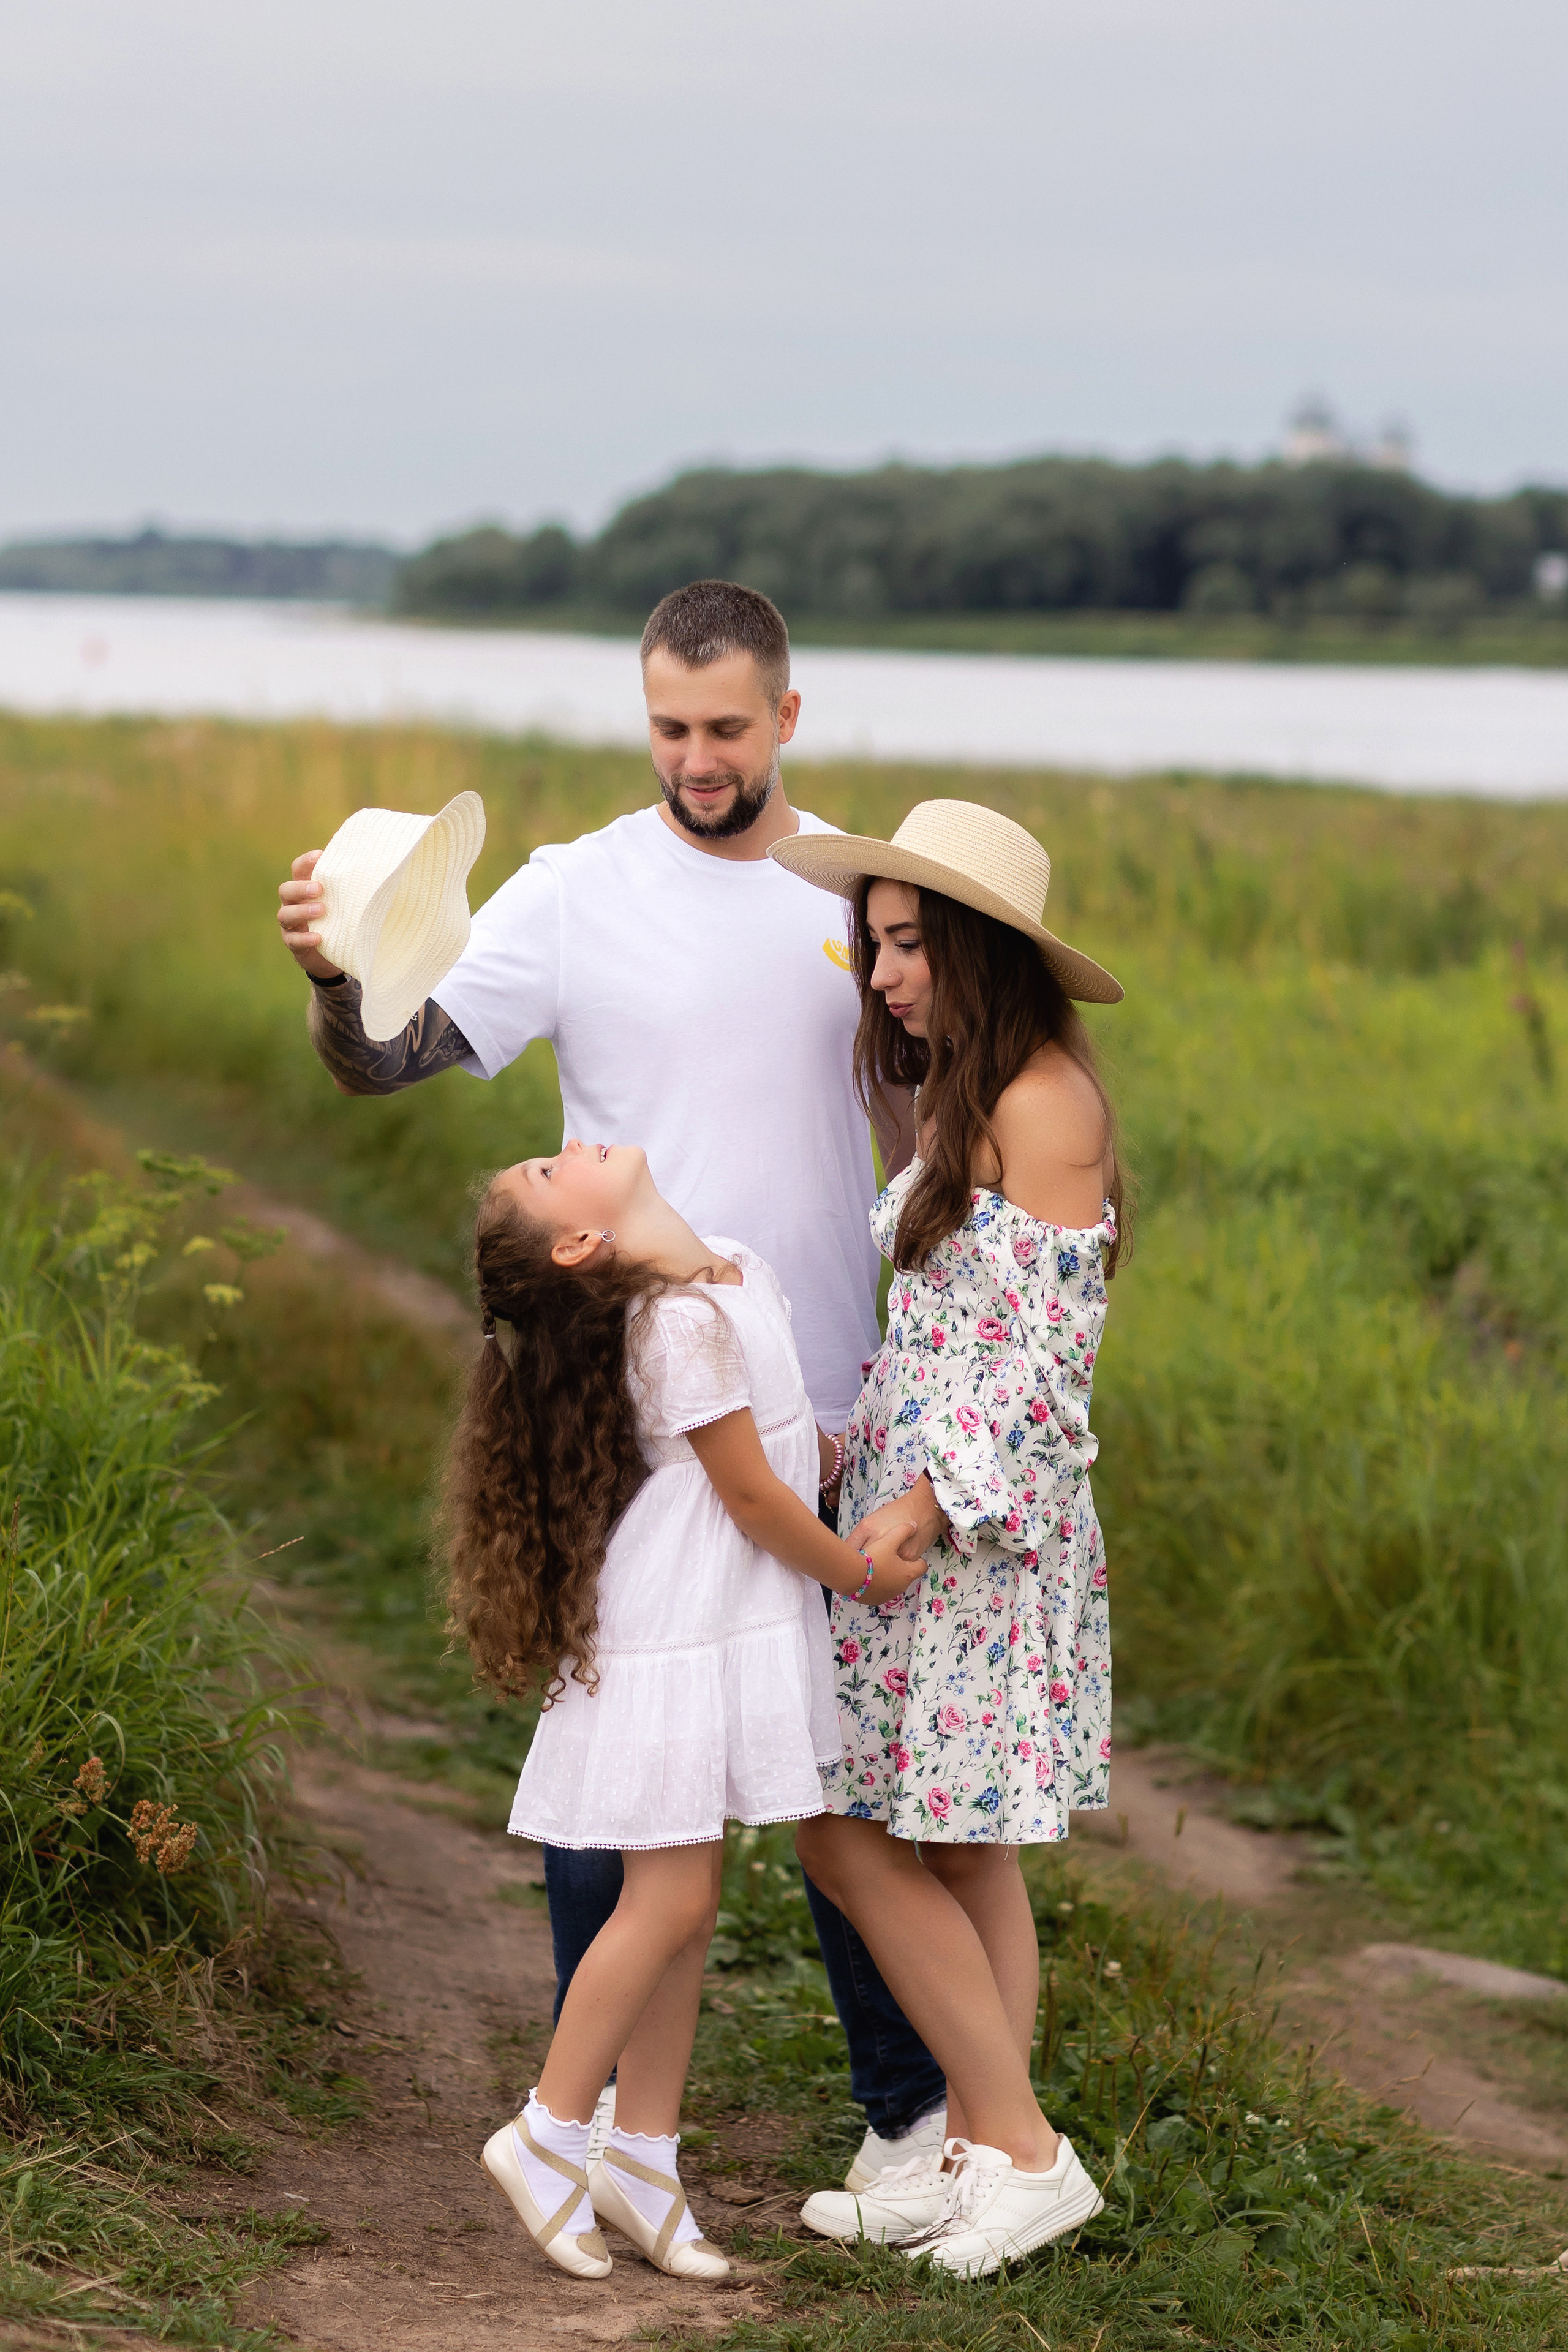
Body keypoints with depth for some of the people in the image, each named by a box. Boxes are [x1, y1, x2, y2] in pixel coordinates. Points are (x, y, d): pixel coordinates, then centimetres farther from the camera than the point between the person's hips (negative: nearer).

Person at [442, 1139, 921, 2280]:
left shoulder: (739, 1270, 7)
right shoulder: (680, 1324, -21)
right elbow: (754, 1500, -16)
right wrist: (864, 1573, -4)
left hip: (740, 1633, 8)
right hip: (677, 1646, -8)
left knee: (686, 1899, 10)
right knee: (668, 1900, -6)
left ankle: (644, 2154, 17)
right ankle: (550, 2136, 8)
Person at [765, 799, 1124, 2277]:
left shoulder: (1044, 1104, -15)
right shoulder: (954, 1094, 13)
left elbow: (1042, 1354, -18)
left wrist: (910, 1514, -20)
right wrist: (843, 1454, 10)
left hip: (984, 1522, -9)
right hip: (914, 1505, 9)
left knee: (852, 1835, -6)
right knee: (956, 1854, 11)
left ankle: (1023, 2152, 0)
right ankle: (979, 2155, 16)